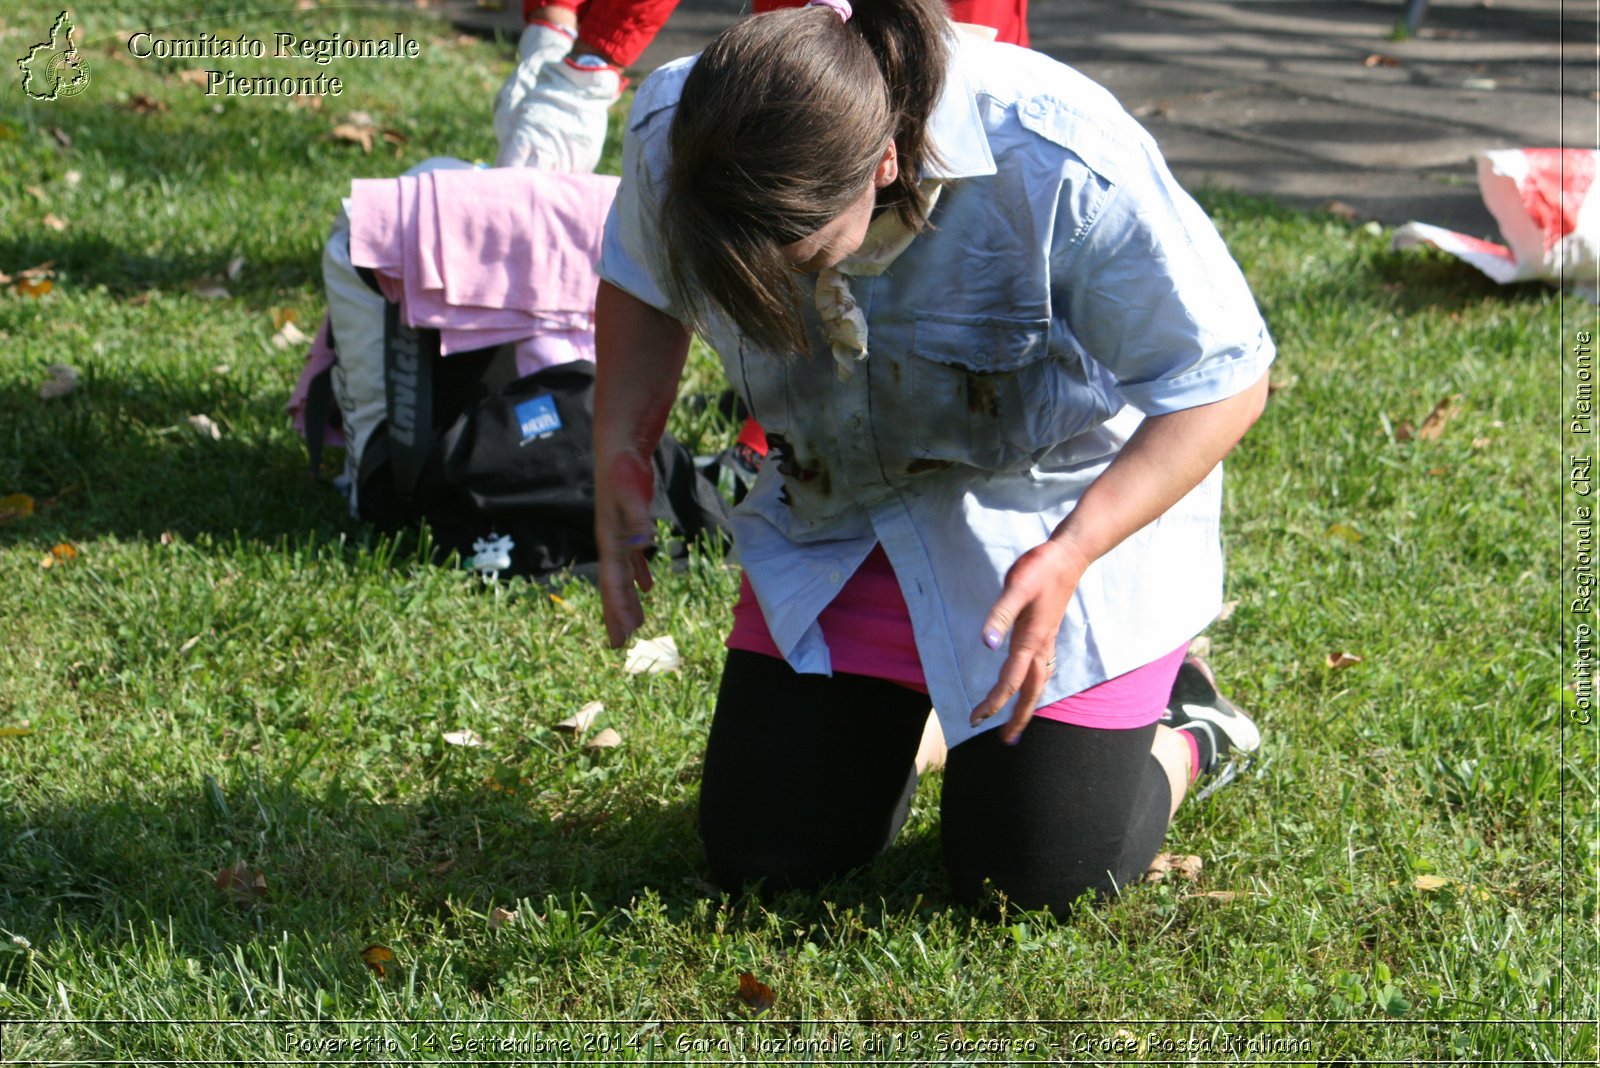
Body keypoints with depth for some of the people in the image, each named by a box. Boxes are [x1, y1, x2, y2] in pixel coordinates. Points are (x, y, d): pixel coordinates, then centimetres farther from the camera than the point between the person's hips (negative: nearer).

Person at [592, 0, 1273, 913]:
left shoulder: (1065, 167, -36)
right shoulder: (670, 138, -22)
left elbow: (1224, 382, -24)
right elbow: (641, 281, 4)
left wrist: (1069, 558, -36)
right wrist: (619, 452, -11)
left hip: (1062, 513, -4)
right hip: (835, 517, 4)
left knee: (1032, 882, -6)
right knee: (765, 856, 1)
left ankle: (1184, 736, 25)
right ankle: (898, 711, 33)